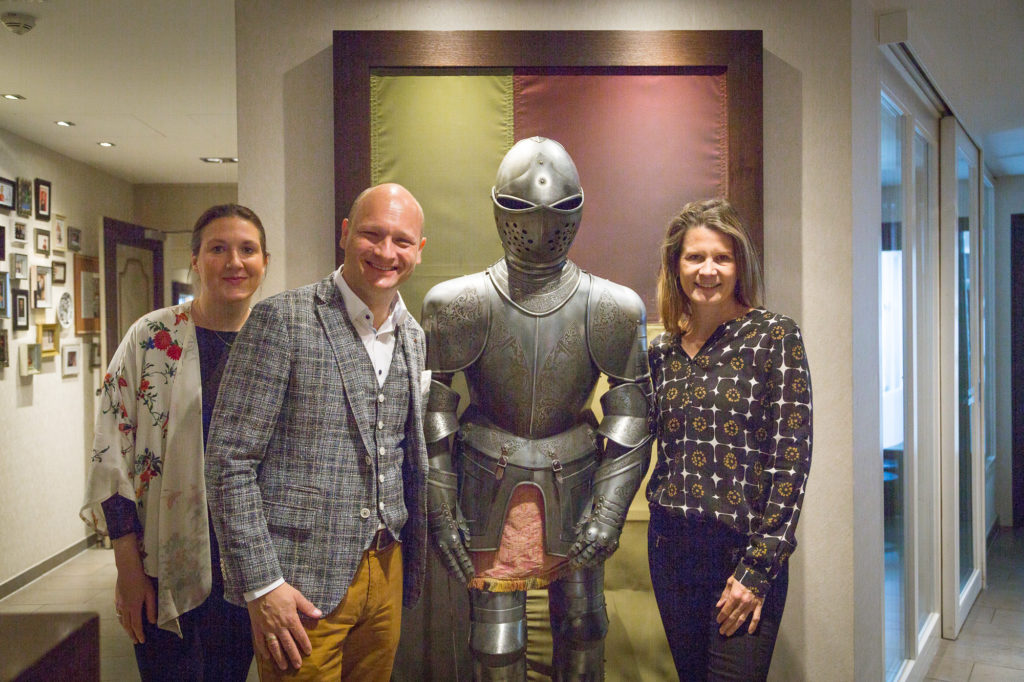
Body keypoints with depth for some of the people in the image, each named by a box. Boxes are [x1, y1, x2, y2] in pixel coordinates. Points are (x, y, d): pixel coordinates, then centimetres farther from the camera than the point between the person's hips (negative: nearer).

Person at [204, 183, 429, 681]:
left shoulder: (413, 337, 8)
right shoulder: (282, 320, -11)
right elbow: (230, 460, -13)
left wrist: (409, 566, 14)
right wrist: (261, 585, -15)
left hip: (387, 569, 6)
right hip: (303, 584, -6)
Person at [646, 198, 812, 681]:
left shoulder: (774, 337, -7)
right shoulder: (663, 351, 7)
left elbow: (791, 460, -11)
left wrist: (758, 569, -13)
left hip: (743, 549, -4)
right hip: (671, 548, 5)